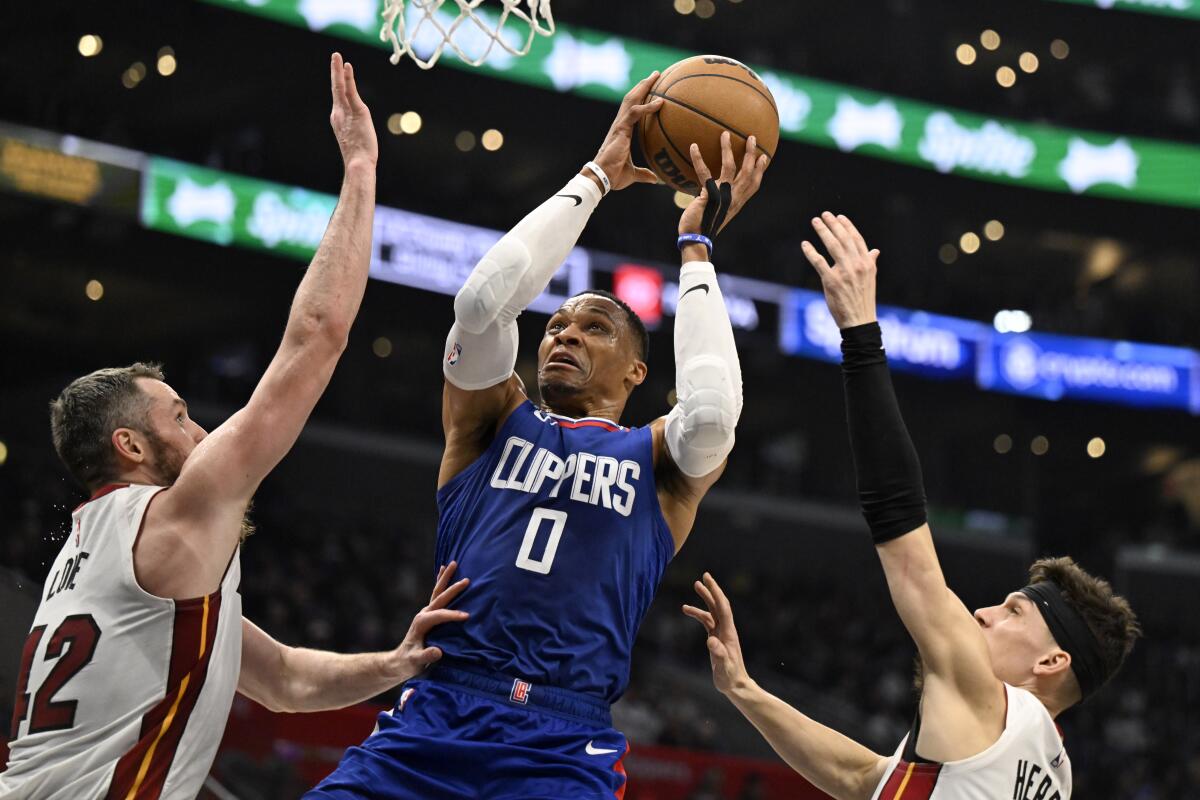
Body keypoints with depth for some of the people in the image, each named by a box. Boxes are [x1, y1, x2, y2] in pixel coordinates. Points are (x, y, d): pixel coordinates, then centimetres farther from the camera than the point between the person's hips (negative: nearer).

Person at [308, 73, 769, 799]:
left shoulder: (664, 460, 14)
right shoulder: (492, 421, 17)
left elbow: (713, 409, -10)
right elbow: (482, 301, -1)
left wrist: (696, 248, 3)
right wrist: (596, 177, 7)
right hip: (433, 719, 1)